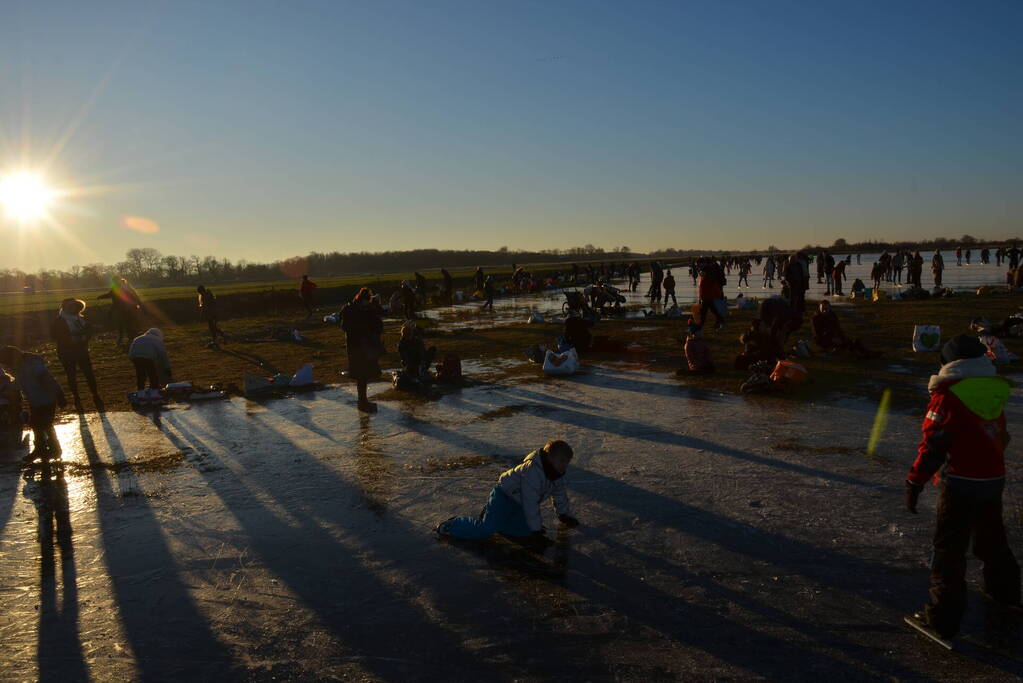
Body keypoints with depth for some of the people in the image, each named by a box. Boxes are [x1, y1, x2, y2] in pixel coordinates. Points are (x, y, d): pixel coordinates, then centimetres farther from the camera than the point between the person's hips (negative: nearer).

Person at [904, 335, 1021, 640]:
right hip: (994, 478, 7)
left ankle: (944, 617, 4)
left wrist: (915, 481, -10)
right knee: (992, 537, 26)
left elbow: (934, 443, -18)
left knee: (949, 547, 0)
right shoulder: (997, 390, 3)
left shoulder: (948, 394, -17)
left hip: (961, 482, -7)